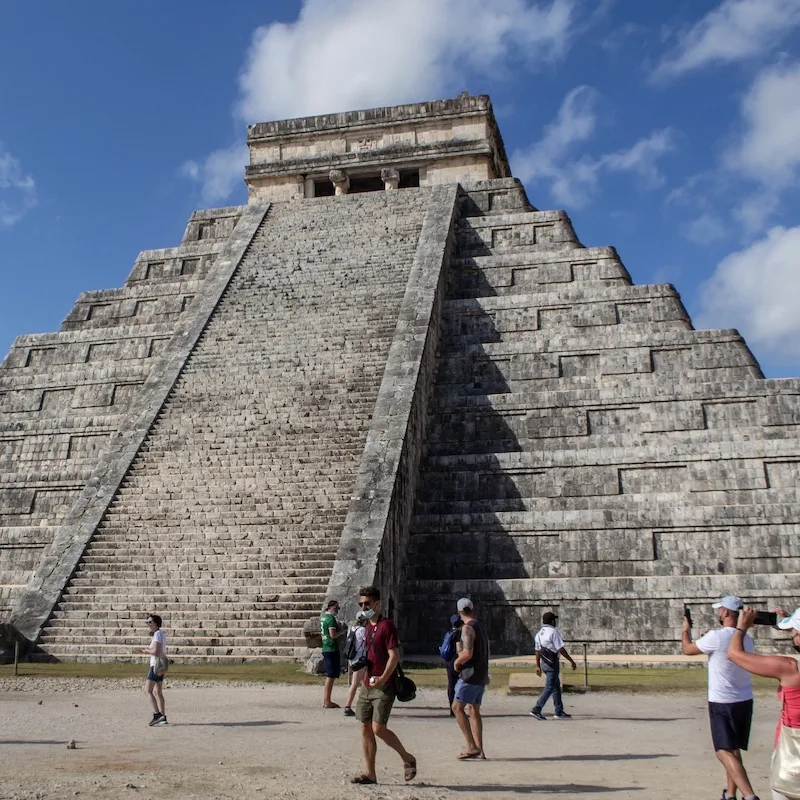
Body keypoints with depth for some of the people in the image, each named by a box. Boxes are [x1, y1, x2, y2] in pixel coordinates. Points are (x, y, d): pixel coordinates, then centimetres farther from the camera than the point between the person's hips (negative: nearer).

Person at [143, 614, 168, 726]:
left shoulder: (157, 634, -14)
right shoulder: (162, 633, 15)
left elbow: (156, 651, -23)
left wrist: (147, 651, -6)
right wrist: (149, 651, 11)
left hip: (156, 665, -10)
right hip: (161, 665, 10)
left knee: (147, 691, -12)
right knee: (157, 692, 14)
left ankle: (157, 714, -19)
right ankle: (163, 717, 15)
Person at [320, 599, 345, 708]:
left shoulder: (323, 617, 16)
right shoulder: (331, 618, -13)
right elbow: (333, 635, -21)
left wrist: (340, 627, 15)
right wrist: (342, 631, -6)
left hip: (326, 649, 10)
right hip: (332, 649, -10)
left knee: (329, 676, 15)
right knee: (331, 676, -4)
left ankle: (325, 701, 17)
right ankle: (327, 702, -2)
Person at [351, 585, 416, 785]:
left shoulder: (386, 626, -12)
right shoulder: (367, 626, 14)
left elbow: (394, 656, -18)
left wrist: (383, 679, -26)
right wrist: (363, 678, 16)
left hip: (383, 686, -8)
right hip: (368, 685, 8)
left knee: (378, 728, -11)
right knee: (365, 728, 6)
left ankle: (407, 758, 9)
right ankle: (369, 773, 13)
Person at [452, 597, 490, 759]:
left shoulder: (468, 628, -13)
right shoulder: (481, 627, 16)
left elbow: (467, 653, -25)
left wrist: (457, 662, -6)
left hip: (471, 674, -9)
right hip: (482, 674, 9)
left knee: (457, 707, -6)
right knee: (474, 711, 11)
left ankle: (471, 746, -12)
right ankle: (479, 750, 9)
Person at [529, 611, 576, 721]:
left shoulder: (539, 633, 12)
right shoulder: (553, 632, -14)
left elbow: (537, 651, 14)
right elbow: (561, 649, -17)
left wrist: (538, 666, 18)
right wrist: (572, 661, -10)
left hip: (544, 663, 9)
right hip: (552, 663, -9)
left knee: (556, 686, 16)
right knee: (549, 687, -6)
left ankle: (559, 711, 18)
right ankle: (536, 709, -11)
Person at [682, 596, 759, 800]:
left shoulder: (716, 637, -17)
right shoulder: (747, 640, 5)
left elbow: (687, 649, -2)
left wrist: (686, 630, 14)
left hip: (722, 703, -7)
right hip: (744, 701, 7)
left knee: (724, 751, -6)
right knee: (733, 750, 18)